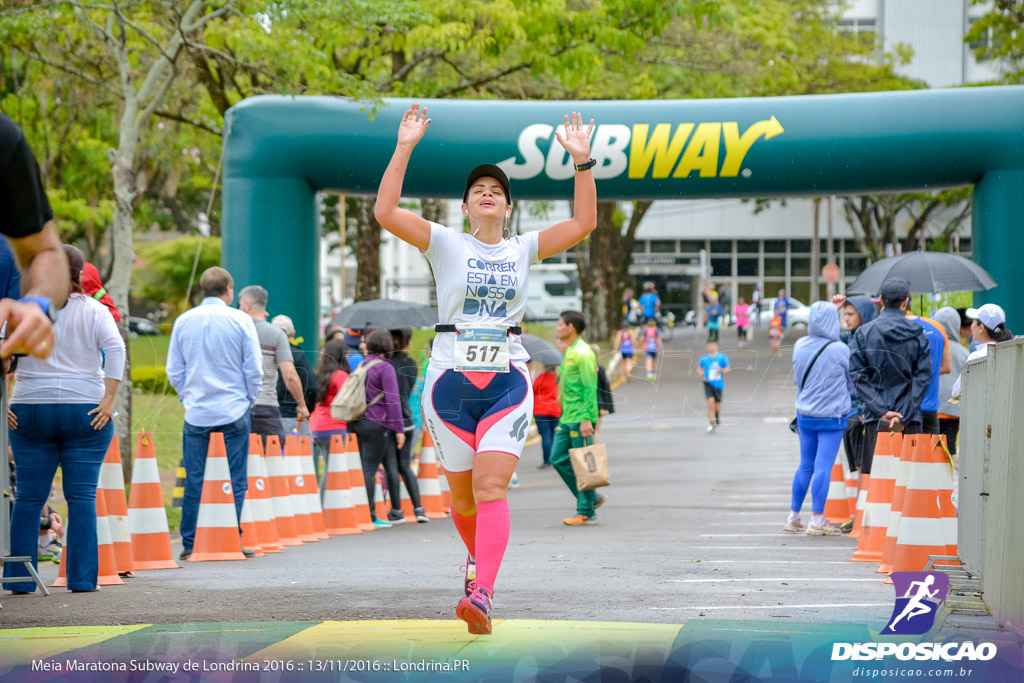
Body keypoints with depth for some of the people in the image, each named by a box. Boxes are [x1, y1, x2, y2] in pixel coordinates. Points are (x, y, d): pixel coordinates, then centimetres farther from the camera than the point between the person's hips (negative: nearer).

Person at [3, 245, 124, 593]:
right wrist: (108, 400, -12)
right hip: (85, 411, -1)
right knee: (82, 495, 1)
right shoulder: (93, 311, 2)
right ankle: (82, 577, -2)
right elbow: (115, 348, -11)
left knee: (29, 497, 5)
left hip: (30, 411, 1)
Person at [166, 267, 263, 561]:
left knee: (193, 482, 5)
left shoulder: (183, 322, 4)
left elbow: (174, 371, 7)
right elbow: (254, 369, -2)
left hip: (196, 413, 2)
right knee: (236, 481, 3)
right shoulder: (240, 321, -4)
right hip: (234, 411, -2)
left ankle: (189, 544, 5)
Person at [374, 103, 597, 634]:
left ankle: (481, 595, -25)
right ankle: (478, 556, 42)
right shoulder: (446, 245, 3)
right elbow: (385, 213, -9)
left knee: (491, 488, -16)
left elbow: (583, 223, 3)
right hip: (450, 380, 0)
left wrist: (582, 161, -4)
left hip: (507, 381, 0)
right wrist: (404, 148, -13)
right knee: (462, 493, 10)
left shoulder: (523, 249, 9)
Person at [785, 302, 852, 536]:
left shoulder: (800, 346, 0)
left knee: (806, 466, 15)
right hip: (832, 416, -5)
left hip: (805, 414, 5)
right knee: (824, 467, -3)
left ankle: (793, 516, 20)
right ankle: (817, 521, -2)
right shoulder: (840, 350, -15)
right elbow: (851, 383, 0)